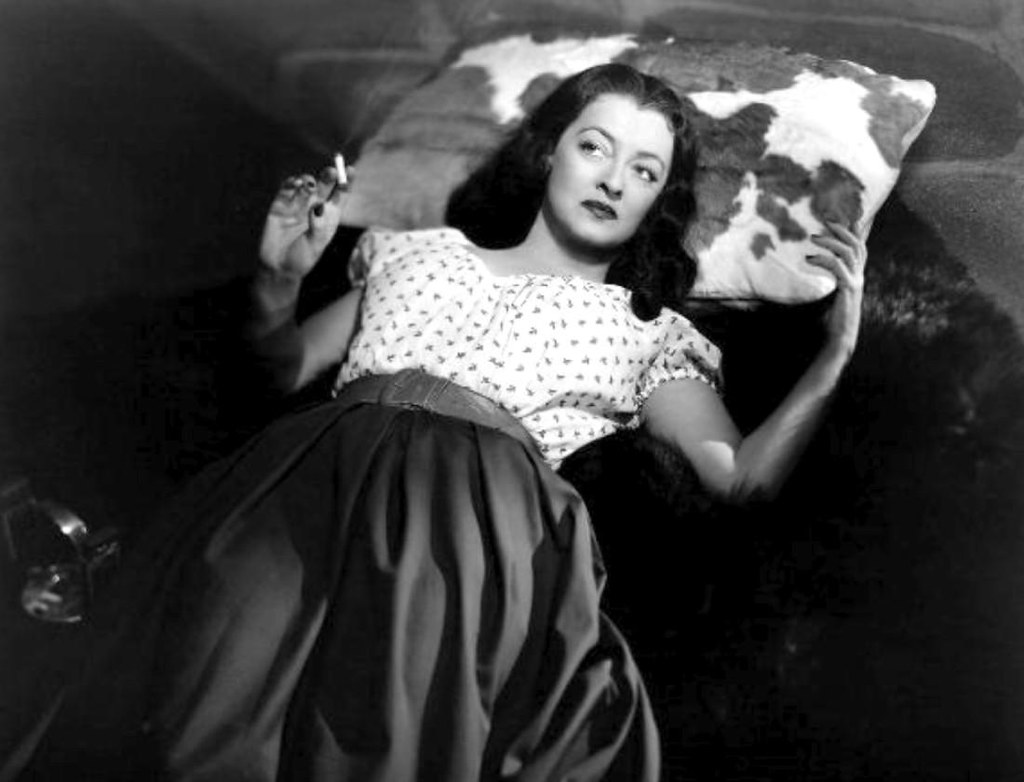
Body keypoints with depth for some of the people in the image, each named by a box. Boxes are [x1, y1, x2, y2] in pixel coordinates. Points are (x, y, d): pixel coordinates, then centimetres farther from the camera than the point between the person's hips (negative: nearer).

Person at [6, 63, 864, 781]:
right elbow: (284, 370, 30)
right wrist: (278, 281, 11)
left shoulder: (649, 332, 24)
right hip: (315, 470, 2)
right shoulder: (419, 255, 30)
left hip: (487, 500, -1)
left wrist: (834, 355, 0)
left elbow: (742, 478, 12)